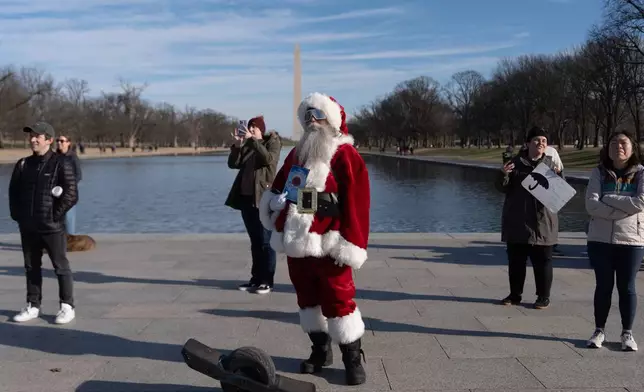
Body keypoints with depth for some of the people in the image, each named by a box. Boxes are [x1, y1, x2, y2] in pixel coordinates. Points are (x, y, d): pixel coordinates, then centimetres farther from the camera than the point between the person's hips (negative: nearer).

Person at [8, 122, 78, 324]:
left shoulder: (62, 164, -8)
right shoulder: (23, 164, 8)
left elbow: (71, 195, -12)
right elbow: (13, 191, 16)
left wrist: (55, 215, -13)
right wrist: (17, 214, 6)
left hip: (52, 226, -5)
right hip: (28, 227, 5)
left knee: (61, 267, 2)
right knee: (31, 267, 13)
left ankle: (67, 307, 11)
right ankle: (33, 306, 24)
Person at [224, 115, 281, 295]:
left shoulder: (272, 142, 0)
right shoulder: (247, 145, 15)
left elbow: (268, 158, -20)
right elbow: (233, 164, 6)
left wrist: (252, 140, -19)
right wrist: (236, 145, -6)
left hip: (263, 198, -6)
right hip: (246, 197, 6)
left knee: (265, 241, -5)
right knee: (254, 241, 11)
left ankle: (267, 281, -2)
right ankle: (256, 278, 16)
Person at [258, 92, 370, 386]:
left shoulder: (345, 156, -7)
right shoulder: (297, 154, 16)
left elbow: (356, 205, -12)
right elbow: (279, 186, 26)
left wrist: (349, 245, -16)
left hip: (326, 245, -7)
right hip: (295, 242, 7)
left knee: (338, 300, -5)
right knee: (307, 297, 15)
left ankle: (353, 358, 8)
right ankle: (320, 350, 30)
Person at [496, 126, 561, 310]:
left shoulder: (550, 164, 5)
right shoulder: (516, 162, 3)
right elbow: (502, 187, 3)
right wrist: (504, 175, -18)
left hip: (542, 222, -1)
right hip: (516, 222, 1)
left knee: (542, 261, 4)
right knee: (515, 260, 10)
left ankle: (543, 297, 15)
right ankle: (515, 294, 22)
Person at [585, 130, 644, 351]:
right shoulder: (599, 173, 2)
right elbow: (591, 205, -11)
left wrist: (608, 199, -14)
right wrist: (625, 209, -16)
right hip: (600, 240, 1)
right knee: (603, 286, 10)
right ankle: (599, 331, 22)